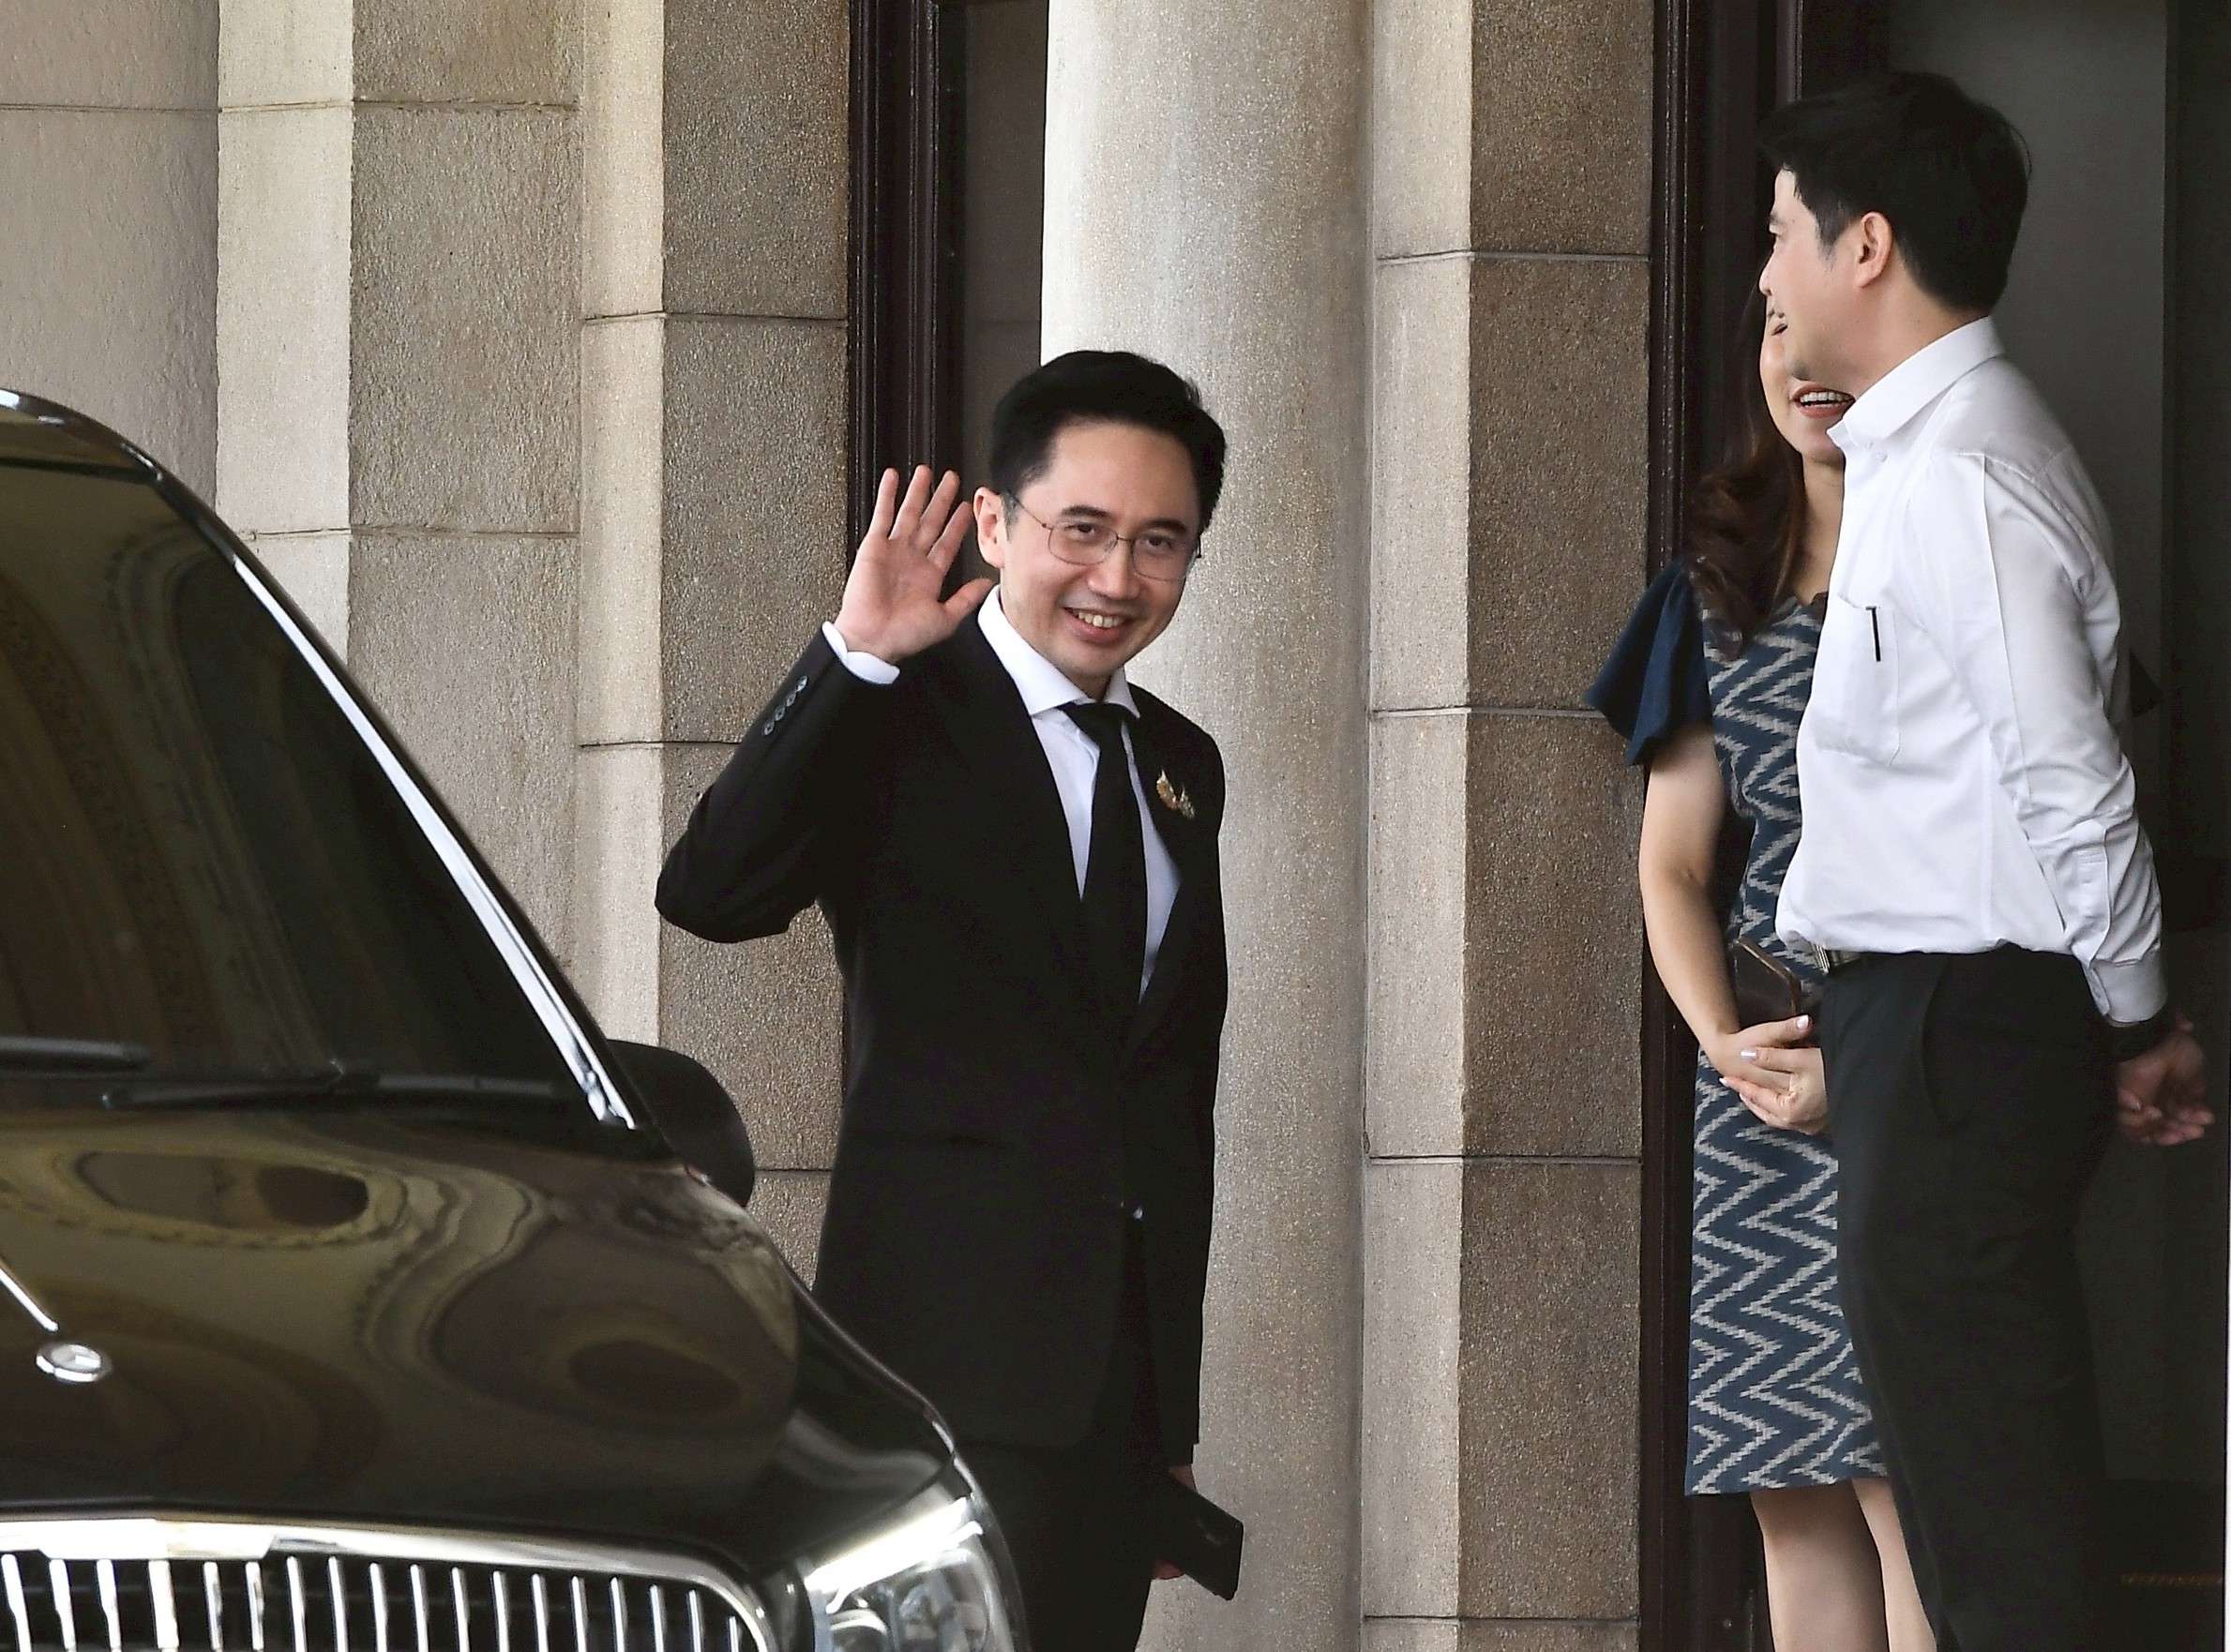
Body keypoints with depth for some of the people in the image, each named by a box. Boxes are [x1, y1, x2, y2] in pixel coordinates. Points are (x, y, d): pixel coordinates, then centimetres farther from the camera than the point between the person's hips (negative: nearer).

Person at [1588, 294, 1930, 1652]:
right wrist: (1726, 1039, -4)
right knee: (1794, 1489, 3)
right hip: (1762, 1075, 5)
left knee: (1903, 1479, -14)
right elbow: (1674, 866, 16)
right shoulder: (1717, 593, 15)